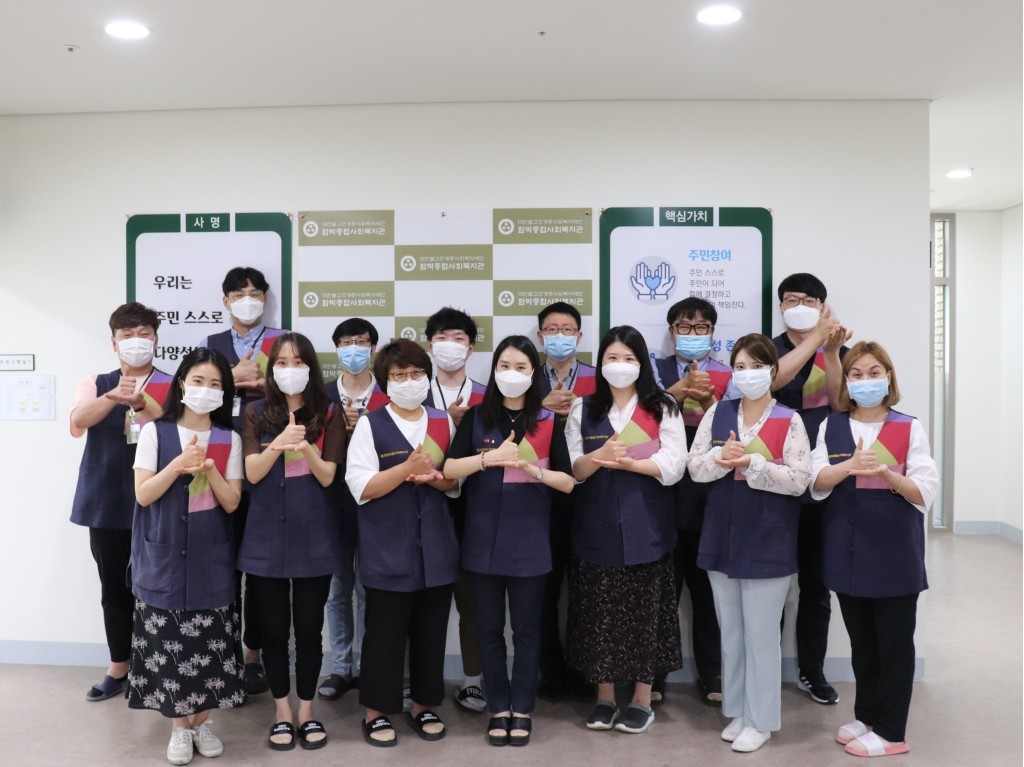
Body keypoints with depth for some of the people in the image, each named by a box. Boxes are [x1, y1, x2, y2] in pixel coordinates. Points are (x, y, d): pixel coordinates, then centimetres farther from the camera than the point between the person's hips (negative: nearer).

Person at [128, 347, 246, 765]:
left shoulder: (229, 439, 1)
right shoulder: (155, 431, -2)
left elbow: (232, 502, -3)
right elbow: (143, 494, -7)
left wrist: (209, 469, -18)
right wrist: (179, 464, -20)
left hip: (210, 559, 1)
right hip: (164, 556, -1)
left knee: (209, 643, 5)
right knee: (169, 643, 4)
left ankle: (202, 722, 23)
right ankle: (179, 727, 20)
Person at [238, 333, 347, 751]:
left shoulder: (329, 414, 0)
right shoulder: (256, 413, 2)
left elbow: (327, 477, -7)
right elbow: (253, 473, -8)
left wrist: (306, 448, -27)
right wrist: (279, 444, -27)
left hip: (313, 535, -1)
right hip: (267, 534, 1)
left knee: (309, 627, 8)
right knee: (273, 628, 8)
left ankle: (307, 711, 24)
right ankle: (282, 711, 25)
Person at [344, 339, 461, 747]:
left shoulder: (444, 422, 7)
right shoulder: (370, 424, -5)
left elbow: (458, 482, 10)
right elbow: (361, 487, -12)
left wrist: (435, 478, -11)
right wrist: (408, 467, -21)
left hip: (435, 546, 4)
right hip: (388, 550, -4)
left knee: (431, 631, 11)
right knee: (385, 632, 5)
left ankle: (423, 706, 28)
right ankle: (376, 711, 21)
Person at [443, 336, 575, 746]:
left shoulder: (548, 422, 0)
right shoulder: (476, 418, 2)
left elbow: (568, 482, -2)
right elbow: (449, 470, -8)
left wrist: (534, 470, -19)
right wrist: (492, 456, -22)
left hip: (529, 542, -1)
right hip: (482, 540, 1)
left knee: (526, 629, 9)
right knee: (489, 628, 11)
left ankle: (522, 710, 24)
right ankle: (498, 708, 25)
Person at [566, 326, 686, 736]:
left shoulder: (663, 408, 3)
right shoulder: (582, 409, 7)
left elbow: (674, 466, -6)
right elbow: (572, 469, 1)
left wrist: (626, 462, -18)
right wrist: (600, 456, -19)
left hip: (646, 527, -1)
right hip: (597, 526, 1)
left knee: (644, 612, 5)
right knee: (599, 613, 6)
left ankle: (642, 699, 21)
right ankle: (604, 697, 22)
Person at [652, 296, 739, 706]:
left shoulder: (727, 376, 5)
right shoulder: (657, 369, 6)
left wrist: (708, 401, -23)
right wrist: (685, 387, -27)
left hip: (710, 492, 0)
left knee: (708, 589, 11)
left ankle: (710, 676, 25)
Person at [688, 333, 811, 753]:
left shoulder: (789, 420, -6)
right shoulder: (717, 413, 5)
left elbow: (799, 481, -12)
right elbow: (694, 467, 1)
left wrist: (753, 462, -21)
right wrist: (724, 457, -18)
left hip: (767, 539, -4)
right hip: (722, 534, 4)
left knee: (761, 634, 4)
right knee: (731, 632, 14)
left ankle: (761, 720, 19)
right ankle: (737, 711, 29)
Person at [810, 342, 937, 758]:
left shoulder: (910, 428, -4)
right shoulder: (830, 427, 4)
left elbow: (925, 493, -9)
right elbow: (816, 483, -6)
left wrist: (887, 472, -27)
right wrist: (850, 466, -25)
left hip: (895, 551, -3)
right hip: (848, 550, 3)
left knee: (894, 643, 6)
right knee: (861, 641, 15)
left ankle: (891, 732, 19)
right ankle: (866, 716, 32)